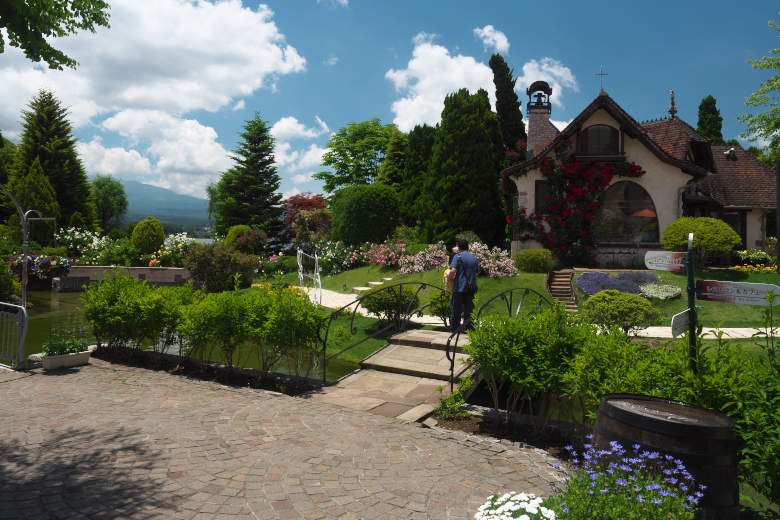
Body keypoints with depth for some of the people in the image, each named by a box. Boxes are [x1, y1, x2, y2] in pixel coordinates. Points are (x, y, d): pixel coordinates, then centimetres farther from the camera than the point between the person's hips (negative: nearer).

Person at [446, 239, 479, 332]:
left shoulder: (458, 256, -6)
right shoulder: (474, 258, 12)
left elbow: (453, 271, -18)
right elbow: (477, 272, 23)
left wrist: (450, 278, 0)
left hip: (459, 287, -4)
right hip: (471, 288, 4)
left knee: (457, 310, 2)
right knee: (469, 310, 9)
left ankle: (454, 329, 5)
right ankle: (468, 327, 11)